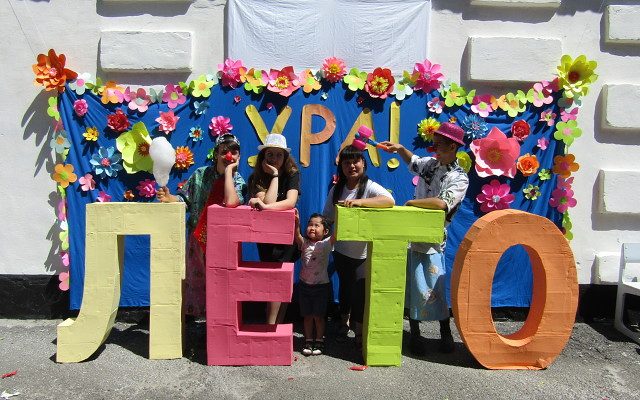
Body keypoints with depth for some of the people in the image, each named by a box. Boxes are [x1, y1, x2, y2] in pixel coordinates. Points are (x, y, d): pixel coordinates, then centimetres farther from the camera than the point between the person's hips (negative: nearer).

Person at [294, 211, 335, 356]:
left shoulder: (326, 244, -7)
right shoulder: (304, 243, -2)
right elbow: (297, 236, -23)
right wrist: (296, 222, -41)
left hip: (321, 285, -2)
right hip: (304, 284, 2)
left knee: (318, 316, 8)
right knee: (307, 316, 12)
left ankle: (319, 341, 24)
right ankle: (308, 341, 26)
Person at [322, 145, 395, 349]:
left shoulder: (370, 187, -14)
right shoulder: (336, 190, 2)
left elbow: (390, 200, -34)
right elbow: (328, 219, 9)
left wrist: (360, 202, -44)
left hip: (364, 252, -4)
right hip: (342, 250, 4)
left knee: (360, 290, -4)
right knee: (345, 287, 19)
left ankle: (359, 332, 17)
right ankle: (344, 321, 43)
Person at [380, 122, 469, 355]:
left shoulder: (459, 178, -12)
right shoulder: (430, 163, 8)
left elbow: (441, 203, -29)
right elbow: (412, 162, 31)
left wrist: (412, 202, -19)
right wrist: (400, 149, 13)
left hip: (431, 242, -6)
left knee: (430, 291, -2)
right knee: (411, 288, 12)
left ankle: (446, 335, 19)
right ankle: (414, 335, 26)